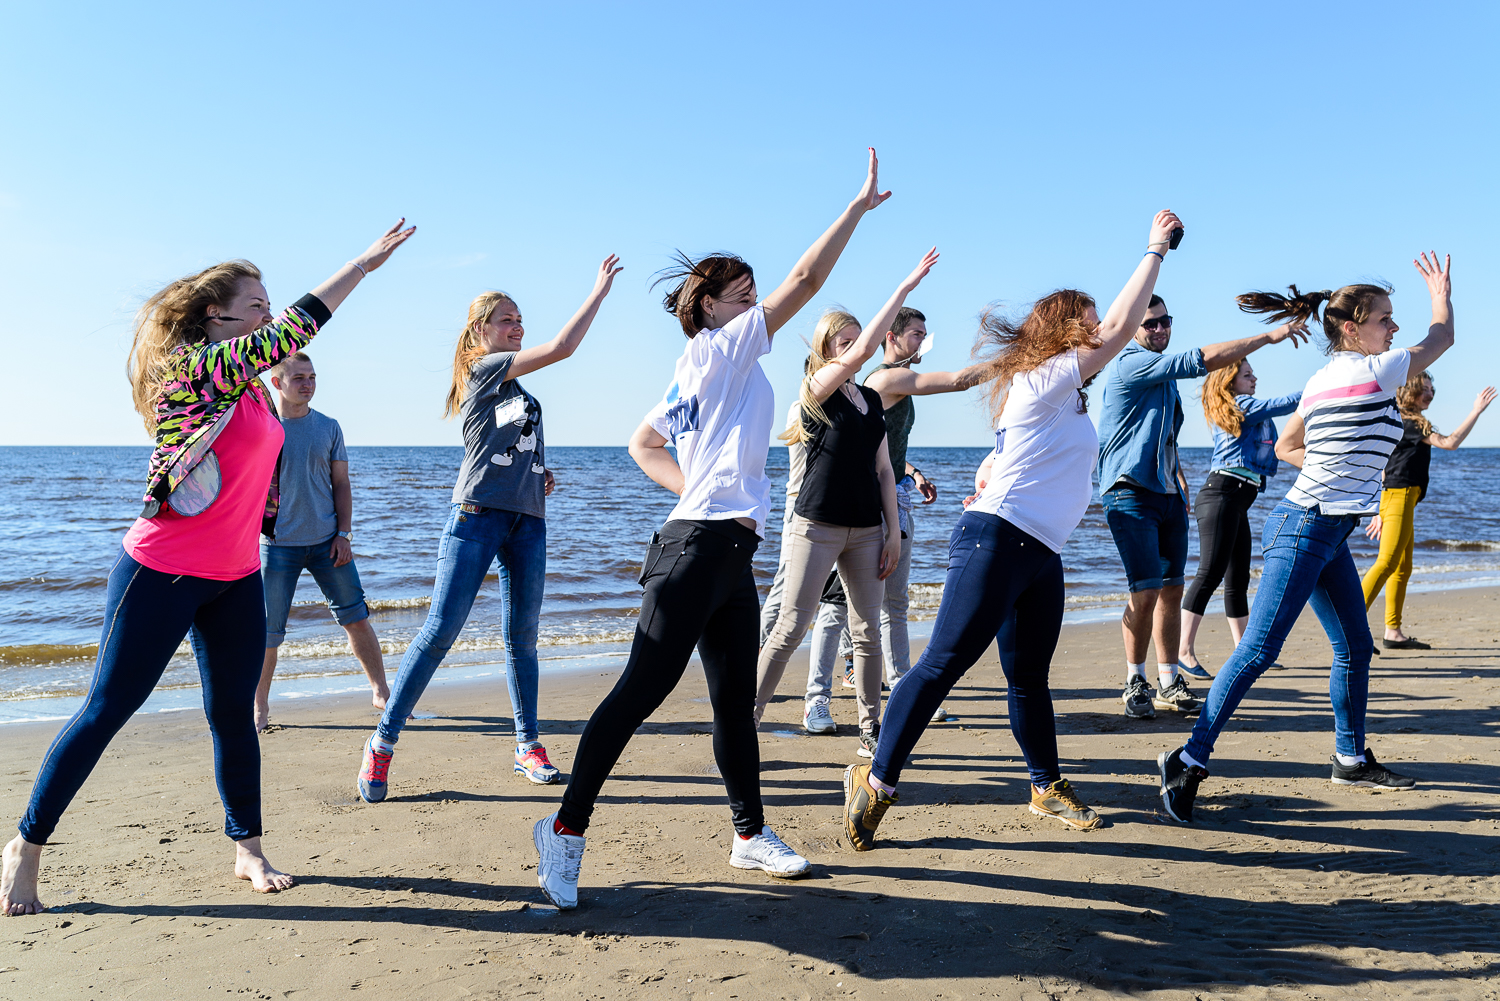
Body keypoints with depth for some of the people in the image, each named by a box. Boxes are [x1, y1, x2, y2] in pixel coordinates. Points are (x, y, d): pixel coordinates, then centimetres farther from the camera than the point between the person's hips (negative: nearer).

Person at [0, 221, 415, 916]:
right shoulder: (192, 367, -15)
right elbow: (296, 328, -19)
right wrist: (365, 263, -14)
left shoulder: (251, 386, 9)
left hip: (236, 578, 7)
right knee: (106, 710, 3)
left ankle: (248, 848, 21)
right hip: (160, 573, -7)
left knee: (233, 714, 10)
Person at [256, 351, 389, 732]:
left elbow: (341, 485, 8)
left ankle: (381, 693, 15)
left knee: (357, 617, 2)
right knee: (267, 632, 1)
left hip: (326, 541, 2)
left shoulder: (328, 427, 5)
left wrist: (344, 535, -1)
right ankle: (259, 707, 20)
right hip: (278, 544, -1)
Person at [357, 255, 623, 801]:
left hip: (528, 520, 8)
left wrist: (540, 476, 12)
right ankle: (382, 743, 1)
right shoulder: (483, 367, 0)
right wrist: (600, 289, -7)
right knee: (440, 632, -9)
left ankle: (528, 745, 17)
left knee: (522, 637, 8)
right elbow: (562, 347, -11)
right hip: (477, 515, -8)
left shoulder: (516, 387, 23)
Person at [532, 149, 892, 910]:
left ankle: (750, 833, 25)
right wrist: (861, 203, -3)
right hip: (698, 546, -10)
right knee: (642, 690, -7)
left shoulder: (699, 374, 20)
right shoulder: (720, 350, -4)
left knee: (736, 700, 14)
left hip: (728, 553, 10)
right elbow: (807, 279, -10)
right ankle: (567, 827, 3)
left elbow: (641, 444, 27)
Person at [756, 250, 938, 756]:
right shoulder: (817, 390, -5)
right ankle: (744, 721, 4)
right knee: (791, 628, -5)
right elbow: (863, 351, -21)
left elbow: (883, 470, 14)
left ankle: (870, 731, 17)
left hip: (866, 529, 6)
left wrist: (893, 531, 7)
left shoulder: (872, 399, 13)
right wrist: (904, 287, -19)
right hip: (818, 525, -6)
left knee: (868, 631, 7)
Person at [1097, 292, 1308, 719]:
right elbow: (1205, 358, -18)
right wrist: (1269, 336, -13)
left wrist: (1180, 481, 24)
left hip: (1168, 494, 9)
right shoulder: (1130, 364, -11)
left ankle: (1168, 682, 15)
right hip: (1132, 493, -9)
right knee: (1146, 591, -11)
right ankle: (1135, 683, 2)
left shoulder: (1164, 373, 20)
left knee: (1172, 589, 7)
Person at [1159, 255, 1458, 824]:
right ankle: (1189, 760, -9)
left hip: (1326, 530, 10)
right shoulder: (1375, 371, -10)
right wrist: (1441, 292, 25)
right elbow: (1442, 337, 8)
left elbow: (1285, 446, 23)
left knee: (1355, 647, 16)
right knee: (1259, 649, -11)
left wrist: (1343, 471, 17)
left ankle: (1351, 760, 29)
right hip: (1307, 528, -10)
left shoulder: (1322, 380, 12)